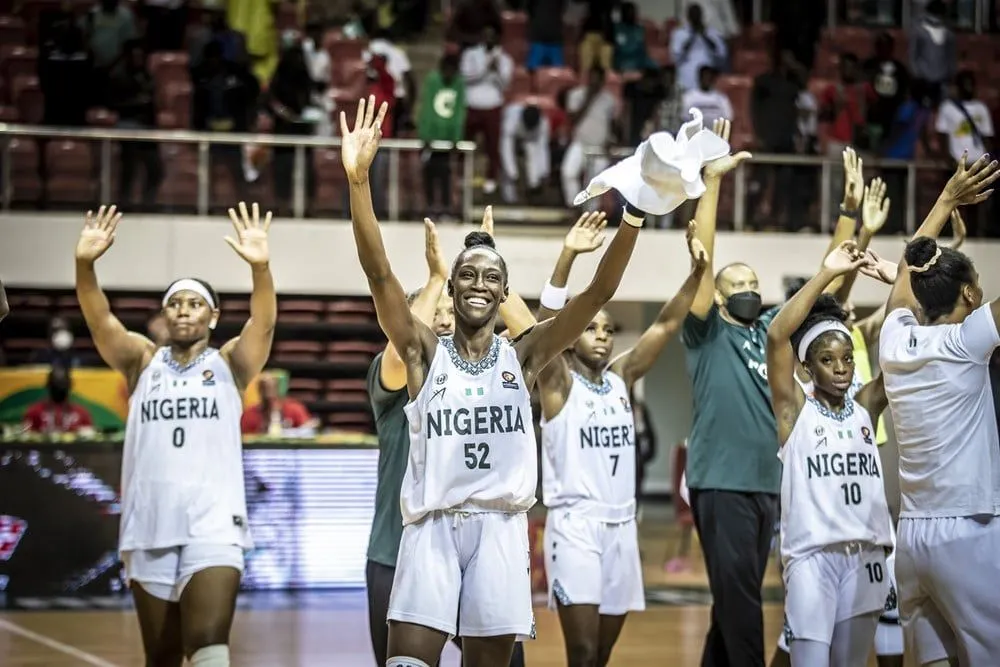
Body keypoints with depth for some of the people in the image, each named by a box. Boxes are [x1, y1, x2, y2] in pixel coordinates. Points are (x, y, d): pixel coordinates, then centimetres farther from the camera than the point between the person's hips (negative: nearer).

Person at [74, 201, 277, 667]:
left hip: (213, 523, -3)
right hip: (148, 525, 3)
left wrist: (260, 267, -32)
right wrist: (85, 263, -23)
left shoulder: (229, 364, 7)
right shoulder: (143, 361, 12)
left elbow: (263, 323, -12)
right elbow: (99, 321, -4)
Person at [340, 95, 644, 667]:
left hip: (501, 527, 1)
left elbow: (600, 293, -1)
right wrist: (358, 179, -22)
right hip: (432, 525, -1)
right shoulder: (425, 351, 5)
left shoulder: (523, 356, 8)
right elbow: (378, 271, -8)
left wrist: (634, 215, -15)